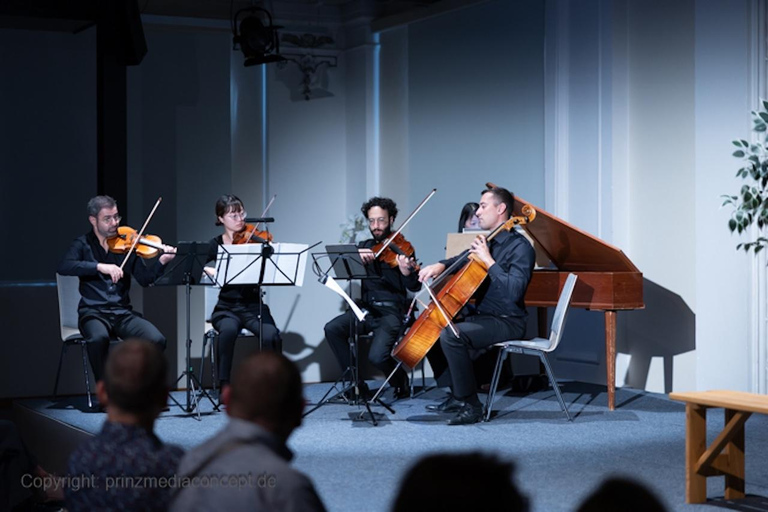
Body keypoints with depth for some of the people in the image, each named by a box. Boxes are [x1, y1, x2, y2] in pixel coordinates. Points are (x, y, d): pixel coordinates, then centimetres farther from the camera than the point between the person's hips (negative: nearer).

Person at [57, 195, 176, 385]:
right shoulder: (83, 245, 4)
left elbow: (144, 279, 2)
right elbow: (64, 267, -16)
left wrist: (161, 261, -17)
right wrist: (100, 267, -26)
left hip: (123, 312, 2)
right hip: (93, 312, -2)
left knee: (157, 340, -23)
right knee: (98, 338, -37)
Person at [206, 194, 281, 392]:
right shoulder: (216, 245, 8)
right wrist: (209, 270, -19)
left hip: (253, 305, 0)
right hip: (227, 307, 0)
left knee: (271, 335, -31)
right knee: (229, 329, -36)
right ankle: (224, 386, -24)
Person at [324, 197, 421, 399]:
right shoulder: (364, 246, 13)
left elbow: (414, 287, -9)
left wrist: (406, 270, -32)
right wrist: (356, 255, -22)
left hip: (391, 312, -5)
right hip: (366, 309, 5)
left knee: (377, 356, -26)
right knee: (332, 329, -22)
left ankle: (400, 381, 10)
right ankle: (356, 382, -7)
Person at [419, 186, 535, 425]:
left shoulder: (519, 247, -15)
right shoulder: (487, 242, 12)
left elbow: (513, 291, -29)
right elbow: (462, 260, 29)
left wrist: (488, 260, -26)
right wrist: (441, 266, 7)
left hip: (506, 322, -10)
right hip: (481, 315, 10)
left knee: (451, 335, -30)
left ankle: (471, 405, -22)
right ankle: (456, 396, 10)